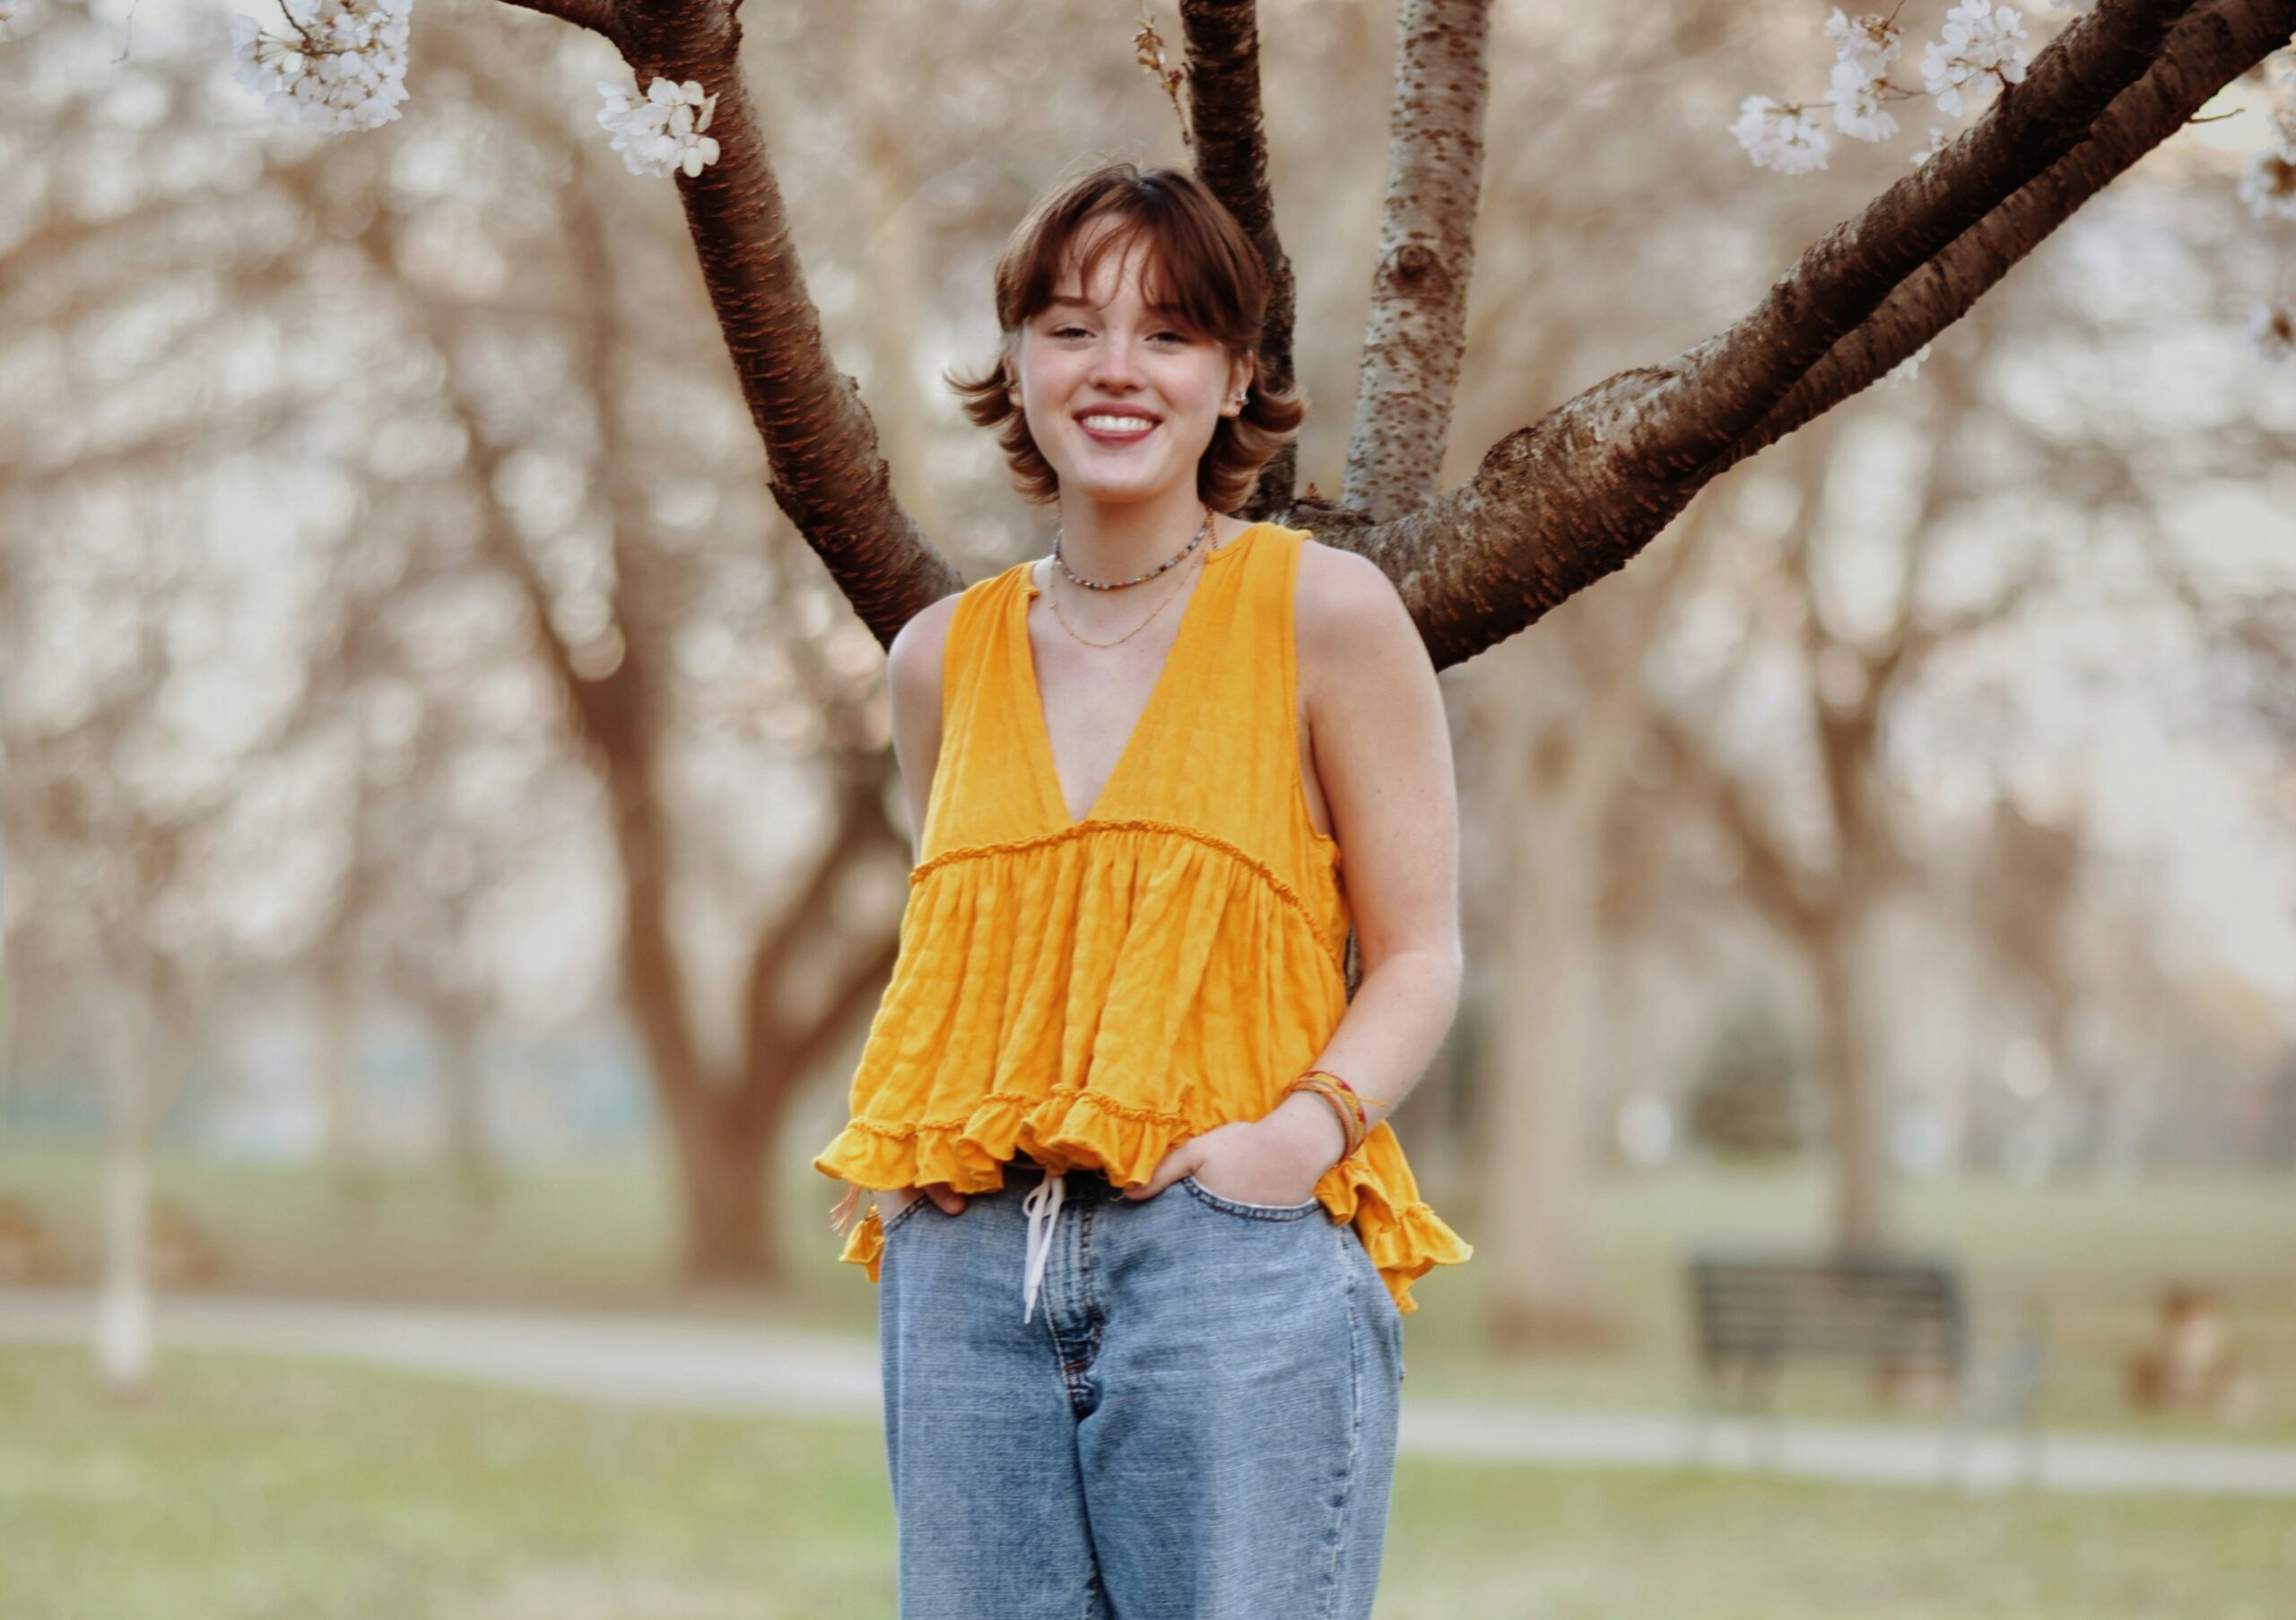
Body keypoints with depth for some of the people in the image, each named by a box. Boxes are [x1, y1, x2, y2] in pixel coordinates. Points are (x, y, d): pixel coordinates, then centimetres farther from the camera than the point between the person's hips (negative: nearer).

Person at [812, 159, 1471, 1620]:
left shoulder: (1324, 611, 3)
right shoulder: (944, 659, 14)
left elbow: (1420, 956, 3)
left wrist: (1311, 1127, -16)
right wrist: (895, 1147, 6)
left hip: (1236, 1255, -4)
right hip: (970, 1270, 4)